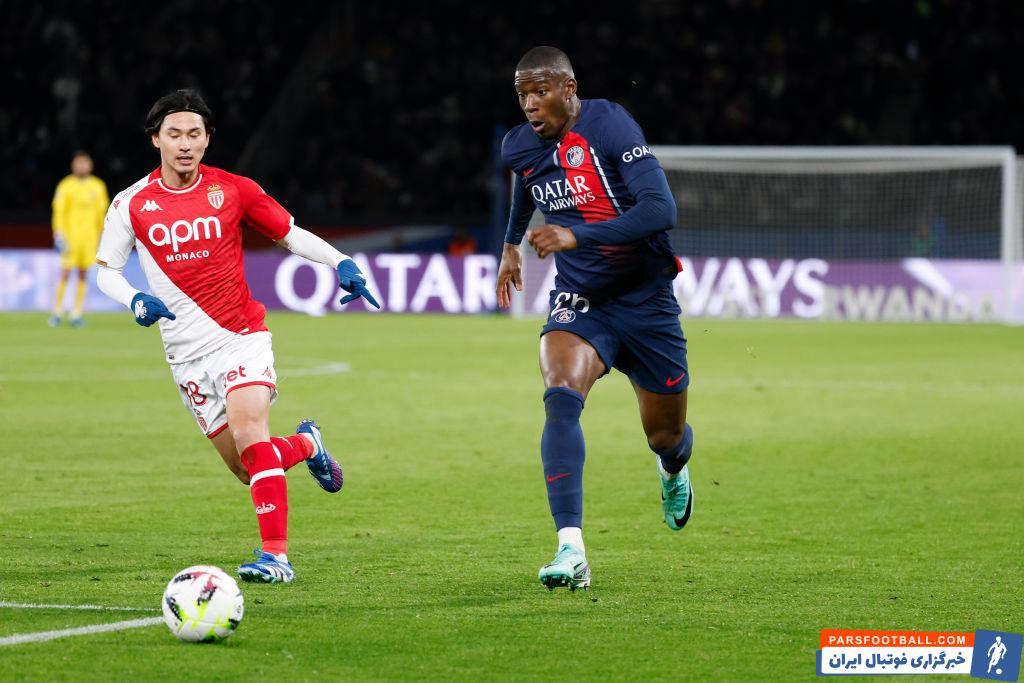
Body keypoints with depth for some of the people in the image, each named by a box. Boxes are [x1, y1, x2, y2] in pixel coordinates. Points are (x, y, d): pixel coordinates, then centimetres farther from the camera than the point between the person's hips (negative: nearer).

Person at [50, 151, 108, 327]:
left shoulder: (98, 186, 8)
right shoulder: (66, 186, -1)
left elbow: (101, 212, 14)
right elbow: (59, 212, -3)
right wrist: (59, 235, -11)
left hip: (89, 237, 3)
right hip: (70, 236, -3)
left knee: (83, 274, 1)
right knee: (65, 273, -6)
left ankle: (76, 314, 5)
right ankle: (57, 312, 3)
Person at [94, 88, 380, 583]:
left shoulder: (233, 190, -2)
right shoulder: (132, 203, 0)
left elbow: (291, 235, 7)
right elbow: (106, 272, 7)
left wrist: (341, 264, -8)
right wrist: (136, 301, -14)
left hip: (242, 336, -2)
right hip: (187, 352, 2)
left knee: (249, 434, -24)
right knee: (244, 467, 2)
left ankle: (276, 556, -24)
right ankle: (305, 444, 35)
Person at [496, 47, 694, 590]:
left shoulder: (609, 126, -20)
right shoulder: (519, 147, -1)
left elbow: (661, 210, -29)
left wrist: (576, 236, -36)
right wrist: (511, 245, 36)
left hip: (645, 299, -3)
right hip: (579, 300, 3)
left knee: (665, 437, 11)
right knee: (560, 397, -28)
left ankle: (673, 470, 54)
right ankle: (571, 551, -35)